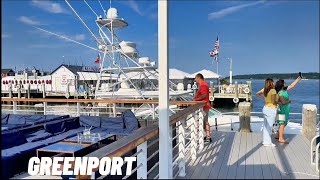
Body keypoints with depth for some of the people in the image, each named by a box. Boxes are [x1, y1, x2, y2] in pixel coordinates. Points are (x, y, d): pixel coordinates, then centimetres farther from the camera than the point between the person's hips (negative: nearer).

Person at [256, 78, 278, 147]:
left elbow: (257, 94, 14)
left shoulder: (264, 90, 4)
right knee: (269, 126, 0)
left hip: (265, 108, 8)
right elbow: (273, 101, -19)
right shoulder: (273, 90, -17)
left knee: (265, 125, 15)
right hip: (271, 109, -8)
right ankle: (267, 142, 7)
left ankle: (265, 140, 25)